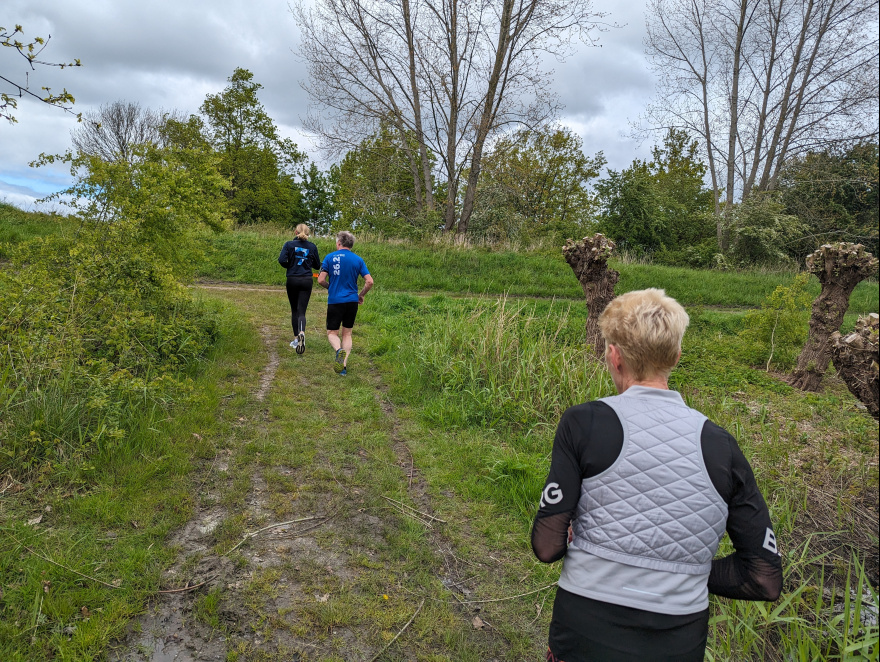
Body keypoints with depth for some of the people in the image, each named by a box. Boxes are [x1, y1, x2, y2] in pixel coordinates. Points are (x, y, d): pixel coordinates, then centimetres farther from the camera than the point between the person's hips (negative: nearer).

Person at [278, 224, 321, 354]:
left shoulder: (289, 244, -2)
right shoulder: (312, 247, 3)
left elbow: (282, 260, -13)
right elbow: (317, 265, 8)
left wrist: (289, 266, 6)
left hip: (292, 280, 0)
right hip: (306, 280, 0)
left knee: (294, 310, 14)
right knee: (301, 311, -1)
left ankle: (296, 339, 19)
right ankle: (301, 333, -30)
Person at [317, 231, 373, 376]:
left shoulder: (330, 257, -3)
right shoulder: (358, 260, 2)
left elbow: (321, 280, -7)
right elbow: (369, 282, -3)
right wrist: (361, 295, 14)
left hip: (335, 301, -2)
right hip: (352, 301, 3)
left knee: (332, 333, 8)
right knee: (347, 334, 14)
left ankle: (339, 350, -24)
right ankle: (344, 366, 8)